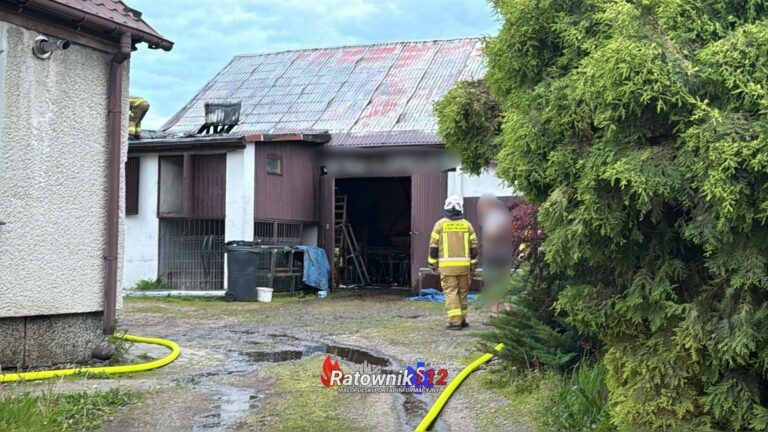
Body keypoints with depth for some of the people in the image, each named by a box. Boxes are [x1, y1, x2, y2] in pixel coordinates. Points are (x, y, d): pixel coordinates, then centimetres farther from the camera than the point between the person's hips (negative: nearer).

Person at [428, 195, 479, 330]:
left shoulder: (440, 224, -1)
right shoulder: (467, 225, 5)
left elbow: (433, 245, -1)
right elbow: (474, 247, 6)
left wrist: (433, 264, 8)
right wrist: (473, 265, 14)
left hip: (447, 265, -2)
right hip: (464, 265, 2)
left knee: (451, 293, -3)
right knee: (462, 292, 13)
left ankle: (455, 321, -10)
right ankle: (462, 320, 21)